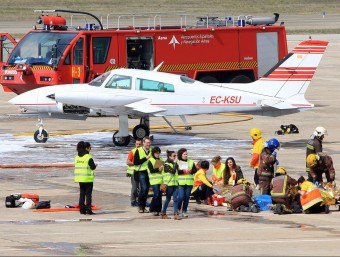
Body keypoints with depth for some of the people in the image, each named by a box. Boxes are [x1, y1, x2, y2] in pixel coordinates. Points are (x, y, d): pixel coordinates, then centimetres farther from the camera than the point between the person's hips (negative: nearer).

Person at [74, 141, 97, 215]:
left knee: (82, 193, 12)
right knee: (88, 194, -2)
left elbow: (77, 166, 13)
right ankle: (88, 210, -5)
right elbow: (93, 167, -15)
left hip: (79, 178, 6)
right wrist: (95, 166, 8)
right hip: (88, 178, -6)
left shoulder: (77, 157, 7)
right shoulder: (88, 157, -15)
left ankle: (82, 209, 12)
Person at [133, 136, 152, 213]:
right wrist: (146, 158, -16)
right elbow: (135, 162, -11)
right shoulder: (138, 151, -4)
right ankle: (140, 206, -6)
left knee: (146, 190, 6)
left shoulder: (151, 151, 10)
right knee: (143, 188, -16)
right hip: (141, 172, -5)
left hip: (149, 172, 5)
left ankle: (143, 206, 15)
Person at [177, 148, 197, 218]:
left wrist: (190, 171, -14)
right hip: (180, 182, -3)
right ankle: (178, 209, 5)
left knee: (187, 197, 4)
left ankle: (184, 211, 13)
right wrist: (184, 171, -16)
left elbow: (195, 170, 5)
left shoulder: (191, 162, 12)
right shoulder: (177, 162, 2)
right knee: (181, 197, -13)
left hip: (189, 183, 3)